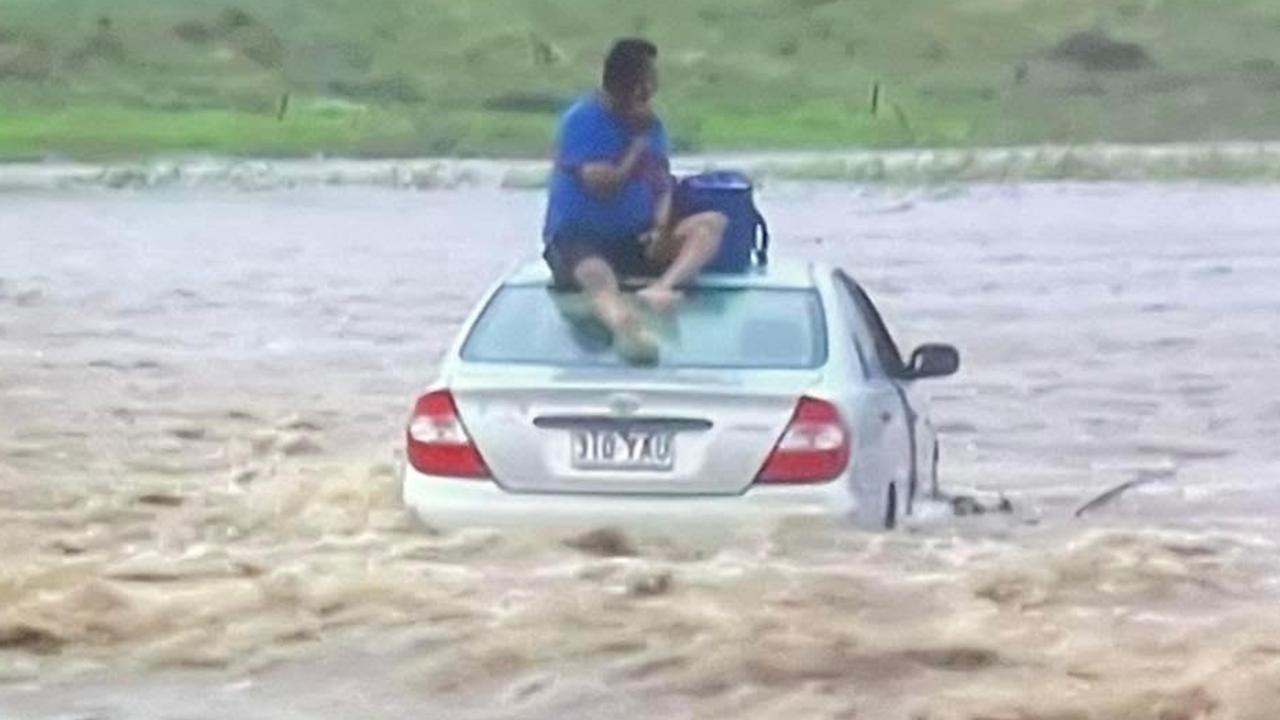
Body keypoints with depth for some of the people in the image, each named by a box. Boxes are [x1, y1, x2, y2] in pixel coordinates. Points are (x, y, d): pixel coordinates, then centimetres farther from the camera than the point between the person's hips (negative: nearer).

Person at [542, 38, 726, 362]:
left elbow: (662, 186, 10)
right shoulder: (582, 120, -11)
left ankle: (663, 286, -41)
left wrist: (662, 228, -11)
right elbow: (602, 186, -19)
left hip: (635, 239, 7)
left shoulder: (651, 124, 9)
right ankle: (629, 329, -76)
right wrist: (639, 142, -12)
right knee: (596, 274, -41)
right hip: (580, 237, -7)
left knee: (712, 223, -13)